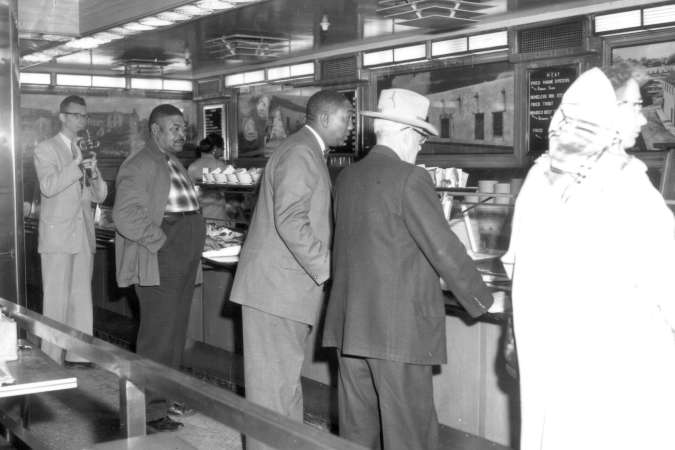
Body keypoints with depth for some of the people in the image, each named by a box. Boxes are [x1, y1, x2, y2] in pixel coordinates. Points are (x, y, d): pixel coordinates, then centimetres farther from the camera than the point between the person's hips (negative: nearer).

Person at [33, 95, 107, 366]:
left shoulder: (86, 152, 16)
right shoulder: (46, 149, -1)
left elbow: (100, 196, 13)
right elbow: (48, 186, -16)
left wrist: (94, 174, -7)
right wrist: (78, 165, -25)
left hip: (84, 236, 6)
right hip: (58, 235, -5)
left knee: (82, 299, 7)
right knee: (57, 300, -4)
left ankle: (78, 357, 14)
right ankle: (52, 361, 2)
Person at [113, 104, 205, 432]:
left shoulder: (175, 165, 21)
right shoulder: (139, 166, -9)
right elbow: (125, 215, -19)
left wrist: (192, 247, 16)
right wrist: (161, 241, -19)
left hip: (184, 262, 9)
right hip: (159, 261, -9)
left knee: (175, 331, 14)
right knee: (158, 334, -7)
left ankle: (167, 394, 25)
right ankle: (151, 409, 1)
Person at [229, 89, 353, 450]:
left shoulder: (308, 152, 19)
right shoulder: (300, 153, -14)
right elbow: (290, 221, -24)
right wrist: (326, 270, -20)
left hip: (285, 285, 10)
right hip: (277, 286, -10)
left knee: (285, 378, 16)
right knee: (274, 379, -3)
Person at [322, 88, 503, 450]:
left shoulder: (345, 178, 9)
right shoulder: (409, 179, -11)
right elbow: (445, 250, -13)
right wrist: (484, 301, -1)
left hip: (349, 323, 7)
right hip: (398, 328, -7)